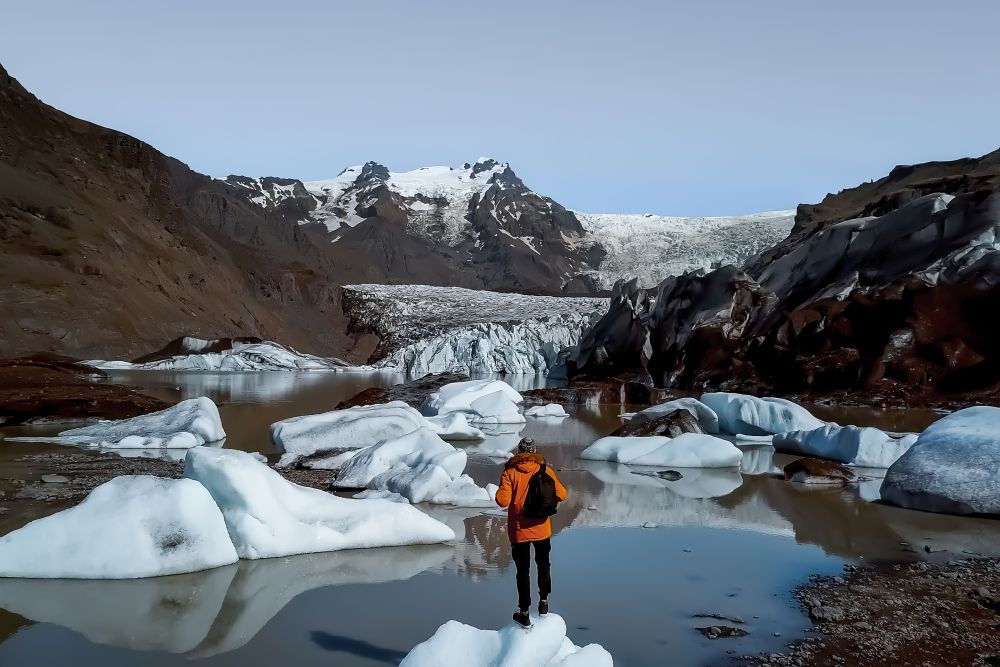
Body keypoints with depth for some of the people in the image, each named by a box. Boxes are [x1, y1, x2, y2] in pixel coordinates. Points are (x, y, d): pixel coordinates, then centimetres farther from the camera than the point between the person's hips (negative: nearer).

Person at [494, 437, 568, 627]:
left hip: (519, 530, -1)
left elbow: (503, 501, -18)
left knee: (523, 570, 9)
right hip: (542, 528, 2)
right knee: (543, 565, 24)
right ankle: (544, 600, 33)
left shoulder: (510, 472, -11)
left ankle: (524, 612, 12)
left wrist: (500, 492, 3)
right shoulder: (544, 470, -7)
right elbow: (561, 494, -7)